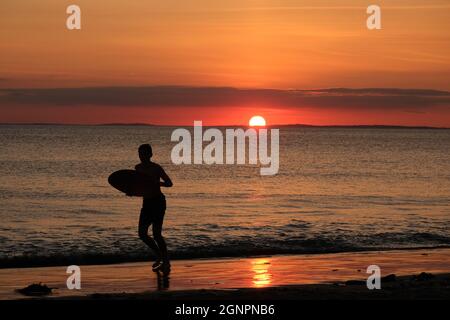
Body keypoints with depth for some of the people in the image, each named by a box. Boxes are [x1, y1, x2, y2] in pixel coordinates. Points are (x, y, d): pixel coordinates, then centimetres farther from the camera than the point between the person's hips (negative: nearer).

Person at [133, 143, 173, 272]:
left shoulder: (156, 168, -10)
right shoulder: (138, 168, 8)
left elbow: (169, 183, -9)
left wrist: (156, 182, -23)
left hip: (158, 202, -7)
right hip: (147, 203, 7)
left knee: (156, 234, -11)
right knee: (142, 234, 2)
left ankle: (166, 262, -1)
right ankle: (160, 255, 20)